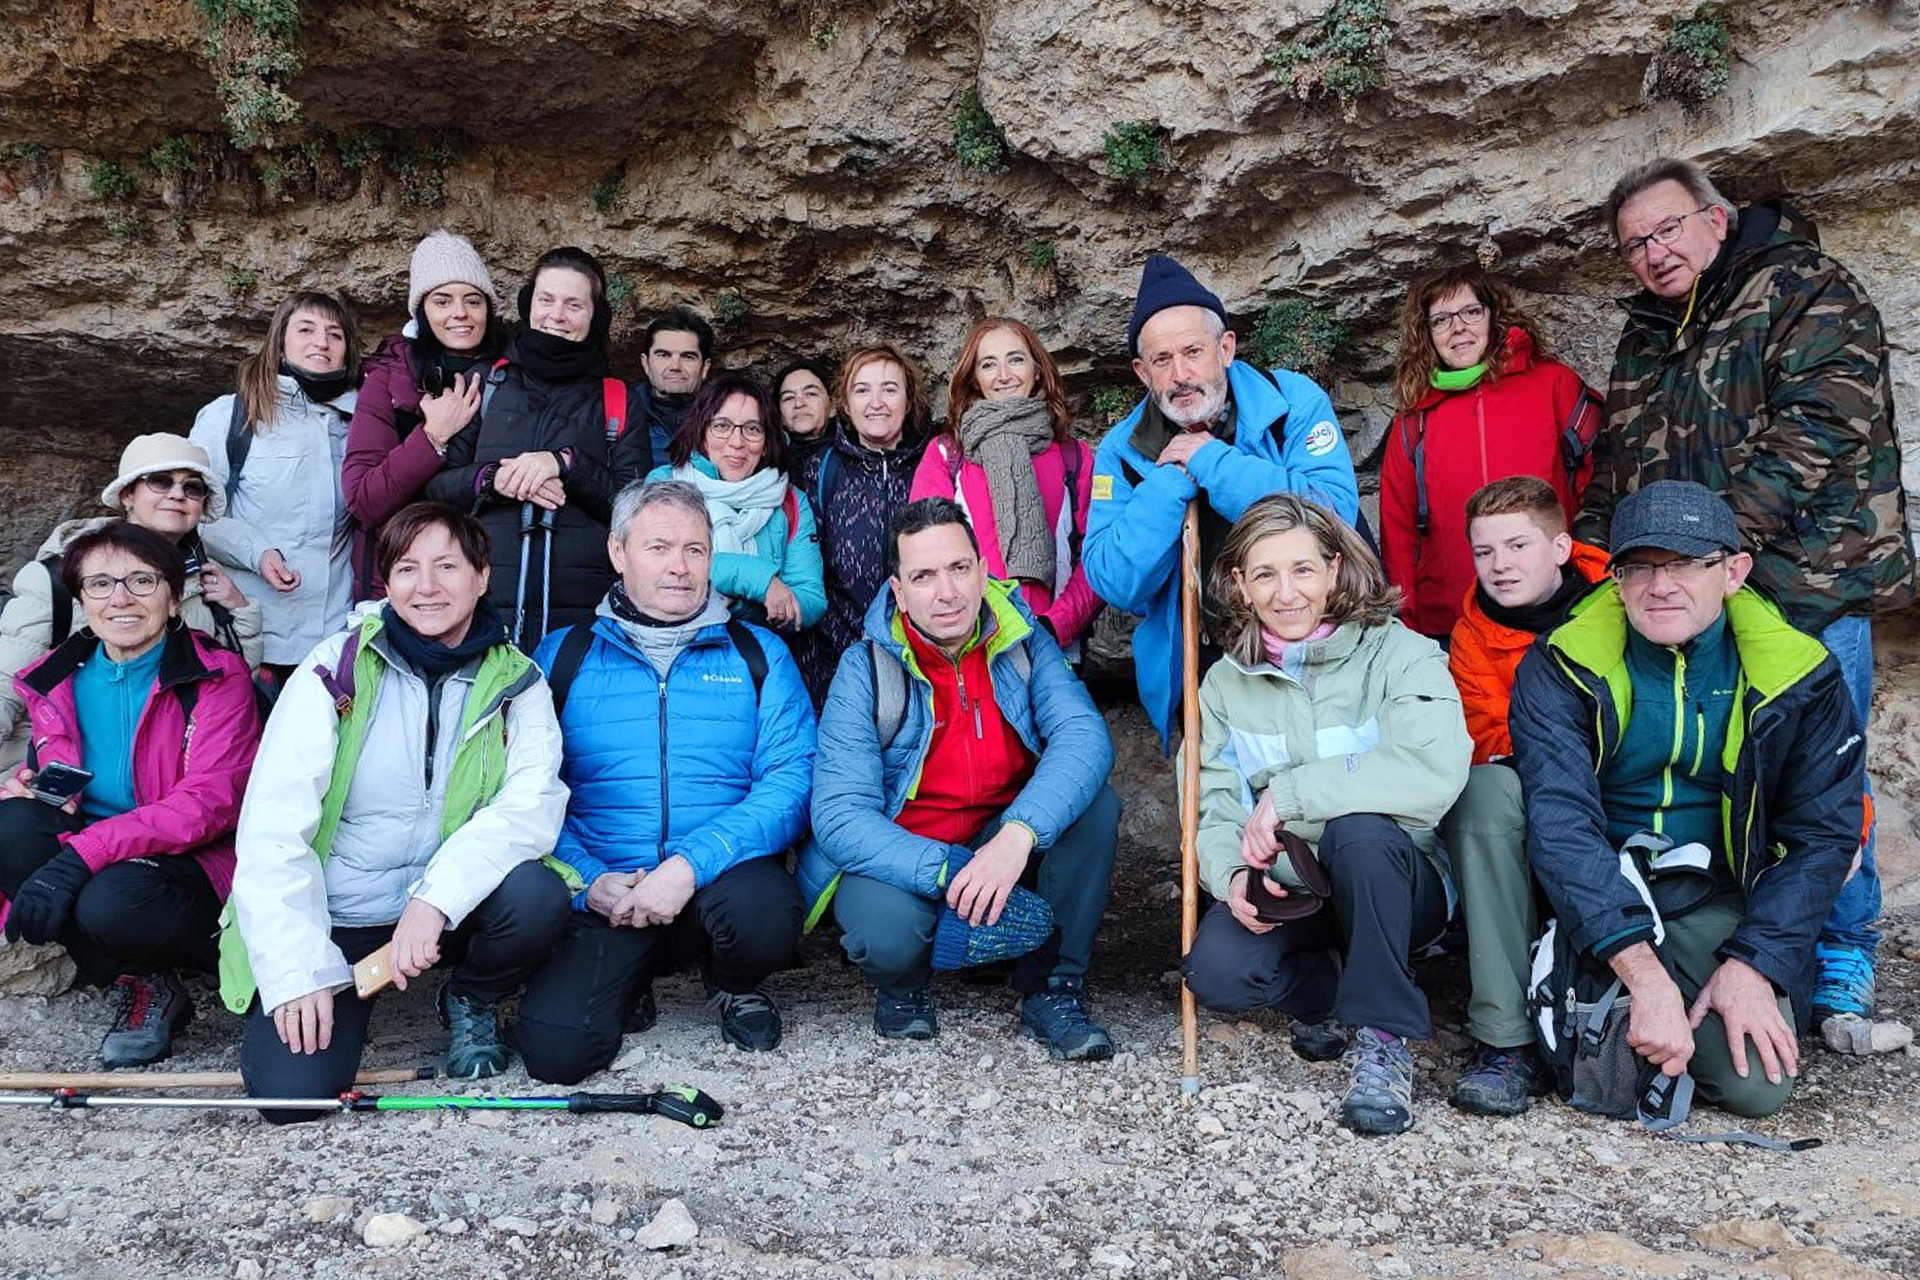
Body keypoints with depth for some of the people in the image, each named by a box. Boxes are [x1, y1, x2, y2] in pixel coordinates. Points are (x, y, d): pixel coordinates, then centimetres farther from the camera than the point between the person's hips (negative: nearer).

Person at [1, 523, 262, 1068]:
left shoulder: (219, 677, -8)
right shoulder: (57, 682, 7)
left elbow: (210, 804, -19)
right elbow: (48, 773, 22)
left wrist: (84, 853, -29)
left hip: (192, 864, -5)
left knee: (111, 904, -36)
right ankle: (137, 981, -10)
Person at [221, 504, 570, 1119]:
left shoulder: (516, 682, -1)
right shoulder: (336, 671, -6)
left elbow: (532, 809, -15)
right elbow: (272, 827, -11)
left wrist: (436, 897, -30)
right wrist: (298, 970, -21)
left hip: (448, 912, 1)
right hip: (333, 920, -1)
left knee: (538, 896, -29)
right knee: (291, 1089, -20)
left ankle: (472, 1001, 4)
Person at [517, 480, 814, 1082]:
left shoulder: (759, 655, 7)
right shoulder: (562, 658, 9)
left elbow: (791, 780, -6)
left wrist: (690, 864, -19)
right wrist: (590, 882, -13)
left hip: (723, 878, 0)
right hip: (603, 893, 0)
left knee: (764, 910, -34)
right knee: (555, 1047, -21)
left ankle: (738, 987, 4)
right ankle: (628, 982, 15)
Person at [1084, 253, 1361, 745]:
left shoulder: (1294, 401, -2)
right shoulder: (1123, 451, 2)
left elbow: (1336, 515, -17)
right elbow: (1115, 585, -7)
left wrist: (1212, 461, -15)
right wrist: (1172, 478, -15)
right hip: (1204, 665, 1)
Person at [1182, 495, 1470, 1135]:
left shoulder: (1398, 654, -9)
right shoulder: (1226, 682, 5)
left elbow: (1436, 770, -28)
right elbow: (1214, 808, -1)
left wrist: (1288, 795, -27)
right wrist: (1234, 872, -24)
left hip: (1397, 883, -3)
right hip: (1284, 893, 3)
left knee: (1358, 830, -36)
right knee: (1215, 971, -27)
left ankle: (1383, 1038, -19)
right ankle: (1334, 990, 7)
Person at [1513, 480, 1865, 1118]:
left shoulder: (1799, 676, -5)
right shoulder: (1561, 667, -13)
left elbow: (1820, 833, -1)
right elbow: (1560, 820, -24)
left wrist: (1753, 965, -14)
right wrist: (1644, 974, -33)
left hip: (1715, 907, 2)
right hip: (1591, 899, -2)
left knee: (1758, 1085, -22)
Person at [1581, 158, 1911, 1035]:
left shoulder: (1808, 293, -1)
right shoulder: (1645, 339, 20)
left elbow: (1816, 432, -14)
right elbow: (1615, 467, 25)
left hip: (1804, 586, -6)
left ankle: (1840, 967, 16)